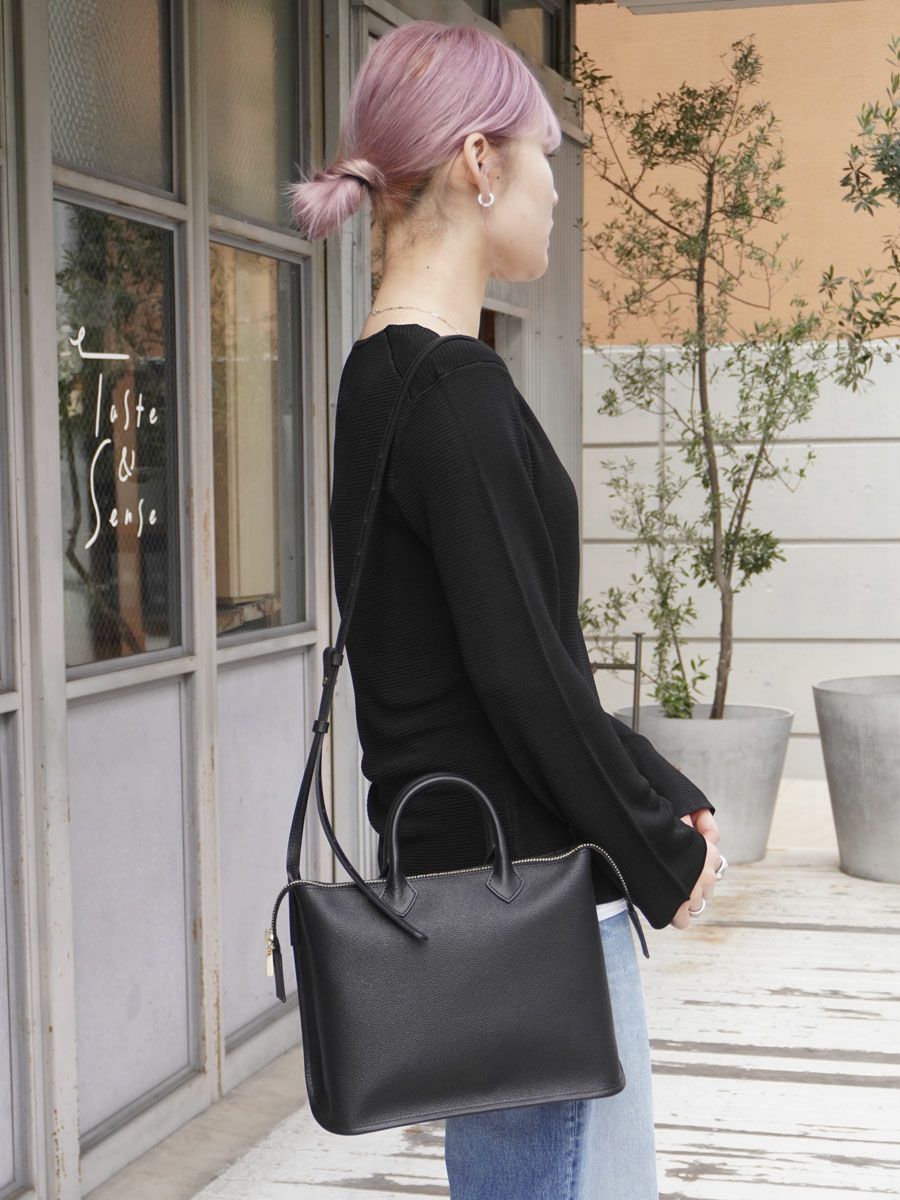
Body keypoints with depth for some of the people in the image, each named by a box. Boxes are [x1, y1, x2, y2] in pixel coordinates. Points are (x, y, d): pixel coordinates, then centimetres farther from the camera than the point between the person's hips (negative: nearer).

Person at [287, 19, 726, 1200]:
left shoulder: (384, 379, 12)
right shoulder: (454, 390, -18)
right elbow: (521, 674, -20)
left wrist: (665, 794, 9)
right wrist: (665, 856, -8)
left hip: (474, 878, 10)